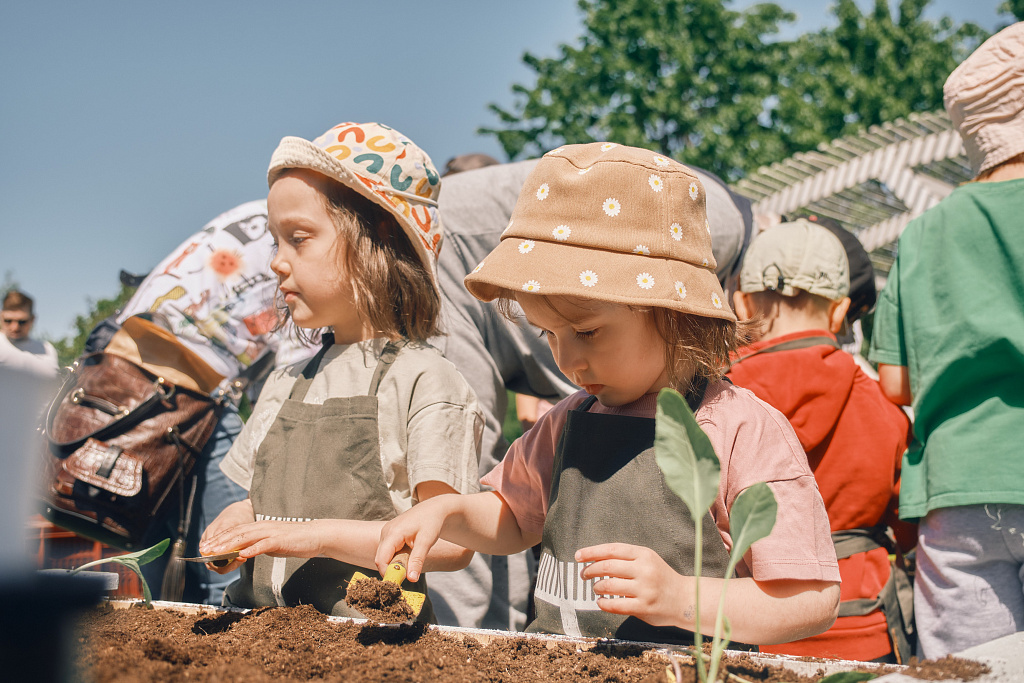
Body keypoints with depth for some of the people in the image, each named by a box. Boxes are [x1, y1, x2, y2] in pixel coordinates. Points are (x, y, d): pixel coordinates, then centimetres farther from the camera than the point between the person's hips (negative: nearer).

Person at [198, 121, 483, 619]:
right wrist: (239, 523, 3)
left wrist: (318, 535, -16)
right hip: (261, 624, 6)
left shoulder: (424, 381, -5)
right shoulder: (285, 385, 16)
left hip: (368, 628, -5)